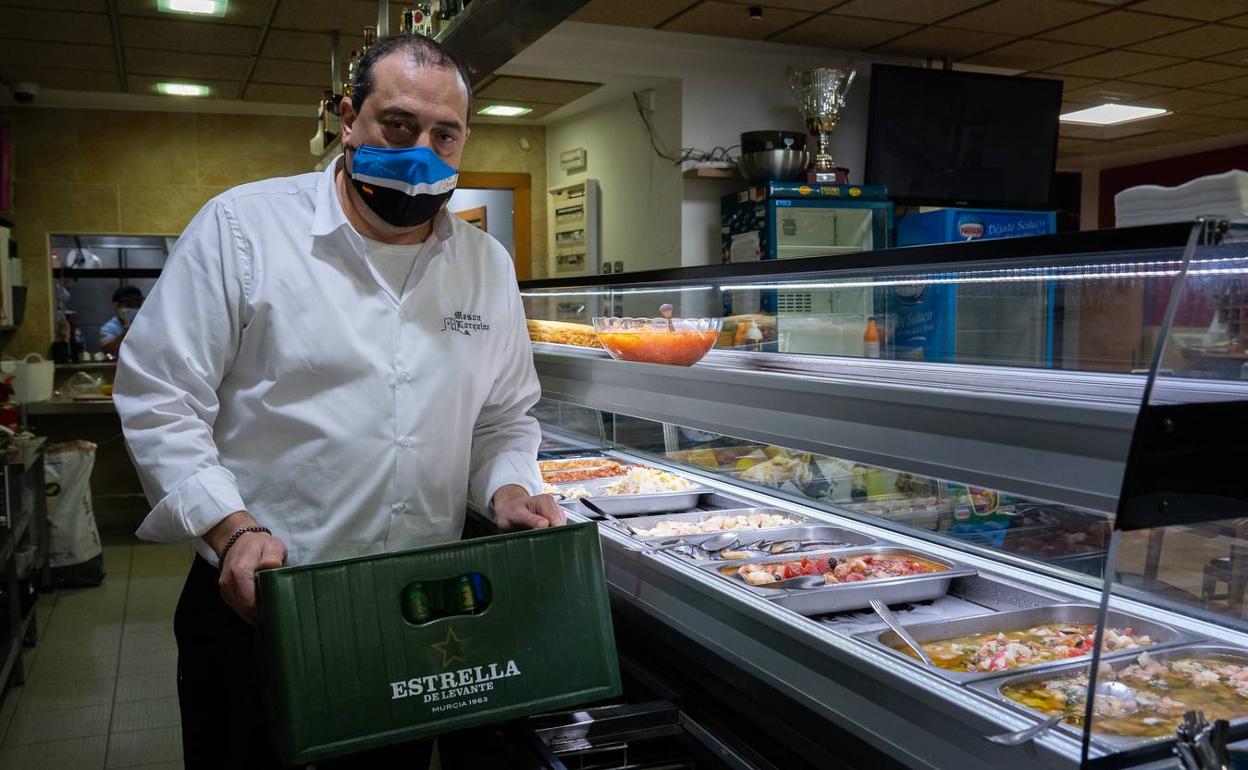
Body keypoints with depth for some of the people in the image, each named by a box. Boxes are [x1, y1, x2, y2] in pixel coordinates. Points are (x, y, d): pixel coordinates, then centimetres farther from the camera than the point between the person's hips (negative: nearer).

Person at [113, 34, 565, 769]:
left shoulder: (489, 264, 4)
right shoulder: (242, 227, -9)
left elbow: (504, 416, 12)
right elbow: (158, 397, -8)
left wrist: (507, 488, -7)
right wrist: (229, 528, -19)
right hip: (256, 603, -3)